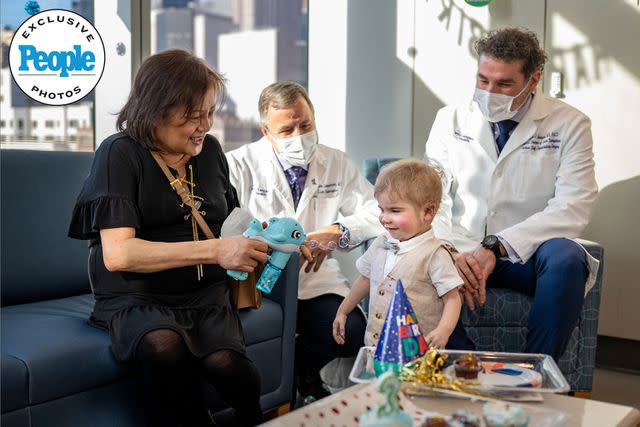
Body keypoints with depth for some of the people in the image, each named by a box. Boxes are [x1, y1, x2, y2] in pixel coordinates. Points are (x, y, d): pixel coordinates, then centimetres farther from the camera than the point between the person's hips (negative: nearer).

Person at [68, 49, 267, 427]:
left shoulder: (210, 149, 11)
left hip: (207, 296, 4)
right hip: (138, 299, -3)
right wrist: (214, 250, -25)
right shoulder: (120, 153, -6)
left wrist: (252, 240, 4)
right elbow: (117, 254, -19)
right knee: (166, 345, -37)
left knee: (227, 363, -30)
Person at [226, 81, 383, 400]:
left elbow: (377, 212, 6)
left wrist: (337, 232, -13)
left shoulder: (336, 164, 11)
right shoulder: (240, 165, 1)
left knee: (354, 334, -21)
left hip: (315, 281, 3)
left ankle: (301, 373, 11)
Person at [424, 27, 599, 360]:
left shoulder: (569, 124, 1)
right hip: (461, 254, 2)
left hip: (529, 257, -1)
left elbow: (573, 208, -11)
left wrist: (497, 246, -22)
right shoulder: (451, 119, 8)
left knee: (566, 257, -35)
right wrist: (453, 252, -20)